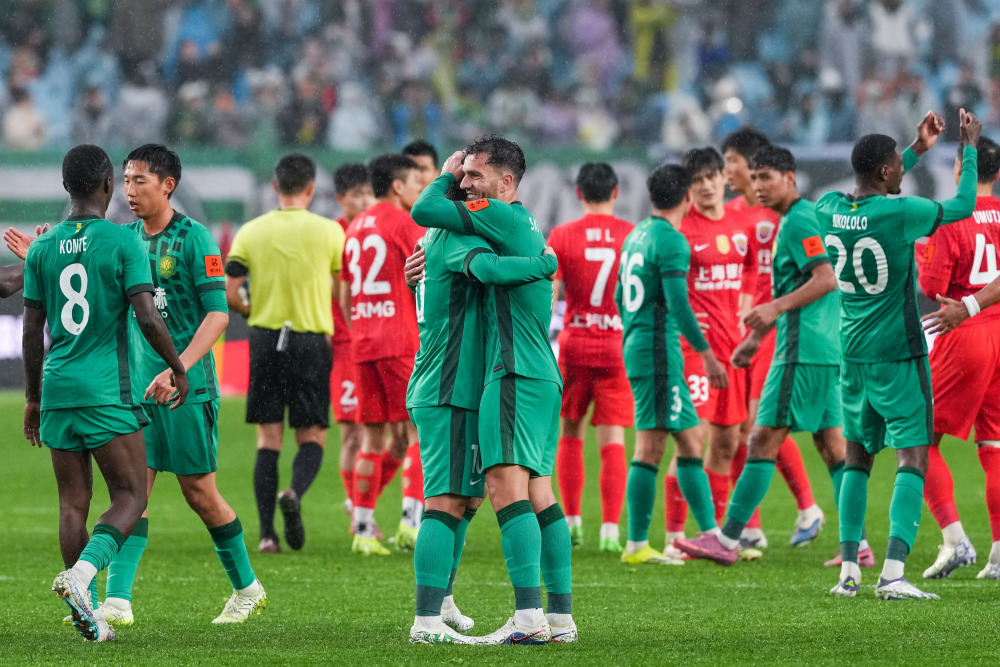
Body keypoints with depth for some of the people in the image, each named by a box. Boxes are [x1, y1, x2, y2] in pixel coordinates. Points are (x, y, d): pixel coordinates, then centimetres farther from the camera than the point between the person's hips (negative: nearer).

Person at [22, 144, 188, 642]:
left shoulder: (42, 249, 6)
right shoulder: (123, 243, -7)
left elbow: (32, 330, 9)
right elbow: (147, 318, -12)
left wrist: (33, 398, 18)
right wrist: (178, 370, 3)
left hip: (56, 390, 5)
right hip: (107, 391, -5)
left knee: (73, 502, 8)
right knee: (130, 497, 0)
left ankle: (88, 614, 6)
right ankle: (81, 572, -24)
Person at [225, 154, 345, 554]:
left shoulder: (251, 233, 1)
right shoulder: (328, 232, -3)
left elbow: (226, 292, -1)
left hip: (264, 340, 2)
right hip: (312, 340, -2)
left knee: (268, 439, 7)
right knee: (312, 436, 7)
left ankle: (267, 532, 0)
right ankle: (294, 493, -24)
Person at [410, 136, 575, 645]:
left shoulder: (503, 217, -9)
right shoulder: (528, 228, 21)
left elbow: (424, 211, -11)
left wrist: (444, 175, 8)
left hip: (515, 375, -10)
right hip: (543, 377, 10)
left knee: (507, 486, -15)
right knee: (538, 494, 9)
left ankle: (529, 616, -23)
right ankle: (561, 617, 7)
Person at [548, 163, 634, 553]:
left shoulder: (561, 236, -2)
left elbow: (547, 297, -6)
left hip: (575, 346, 0)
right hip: (618, 348, 0)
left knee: (570, 433, 16)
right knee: (612, 440, 0)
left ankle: (571, 520, 14)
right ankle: (610, 528, -9)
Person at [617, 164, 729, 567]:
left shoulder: (636, 235, 16)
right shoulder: (671, 242, -12)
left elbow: (620, 297, 23)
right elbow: (678, 304, -19)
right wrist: (706, 354, -17)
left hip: (637, 347, 9)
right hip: (660, 350, -9)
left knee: (691, 438, 11)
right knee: (650, 446, -8)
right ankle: (637, 545, -8)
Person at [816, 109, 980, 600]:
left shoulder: (828, 209, 0)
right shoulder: (899, 214, -18)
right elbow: (962, 206, -1)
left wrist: (918, 149, 28)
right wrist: (969, 148, 12)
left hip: (852, 354, 6)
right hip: (898, 356, -6)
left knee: (858, 459, 17)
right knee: (912, 459, -6)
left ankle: (848, 569, 13)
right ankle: (894, 572, -18)